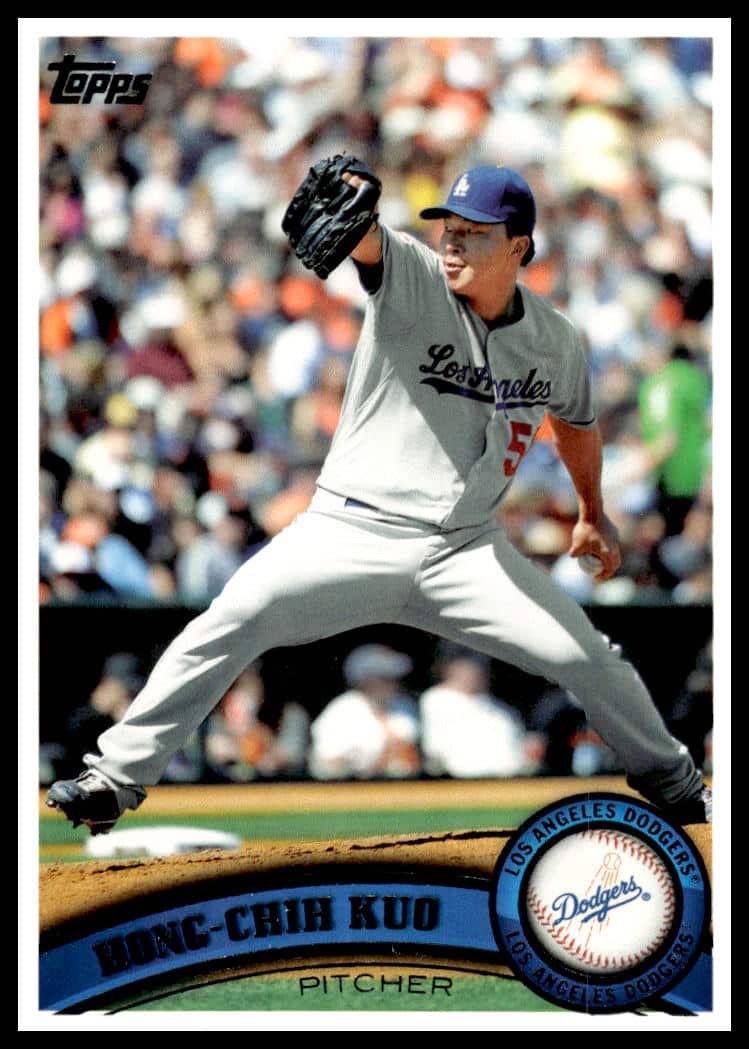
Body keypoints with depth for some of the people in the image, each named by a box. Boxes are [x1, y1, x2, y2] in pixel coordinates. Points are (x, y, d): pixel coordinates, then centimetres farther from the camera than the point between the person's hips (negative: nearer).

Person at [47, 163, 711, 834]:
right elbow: (363, 238, -29)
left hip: (469, 552, 3)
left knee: (590, 660, -5)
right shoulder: (412, 277, -7)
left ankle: (675, 785, 23)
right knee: (232, 621, -23)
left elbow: (576, 419, 26)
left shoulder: (554, 340, 5)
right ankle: (115, 778, -16)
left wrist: (593, 514, 33)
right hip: (354, 531, -3)